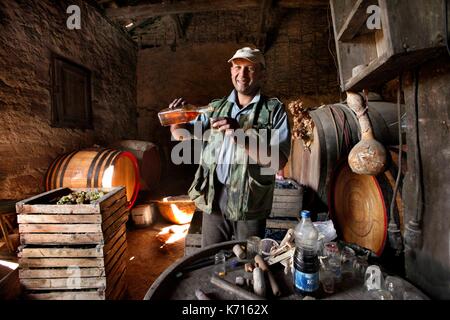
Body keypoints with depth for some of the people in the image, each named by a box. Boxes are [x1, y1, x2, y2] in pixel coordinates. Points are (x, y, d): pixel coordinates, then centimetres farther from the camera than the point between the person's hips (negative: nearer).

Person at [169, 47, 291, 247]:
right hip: (213, 202, 3)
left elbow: (278, 161, -15)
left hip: (250, 207, -2)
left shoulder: (274, 110, -3)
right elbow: (182, 134, 3)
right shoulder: (216, 107, 9)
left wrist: (241, 137, -27)